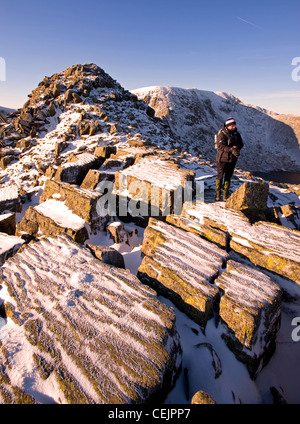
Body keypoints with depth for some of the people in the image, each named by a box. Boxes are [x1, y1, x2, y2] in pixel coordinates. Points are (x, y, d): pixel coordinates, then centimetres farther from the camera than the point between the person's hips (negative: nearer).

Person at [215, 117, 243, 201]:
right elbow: (220, 146, -21)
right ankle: (217, 194, 14)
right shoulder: (221, 133, -12)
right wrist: (231, 149, -33)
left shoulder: (236, 133, 5)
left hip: (232, 159, 4)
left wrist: (236, 147, -14)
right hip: (223, 158, -4)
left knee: (228, 177, 9)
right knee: (220, 176, 1)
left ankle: (225, 195, 18)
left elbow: (241, 144, 10)